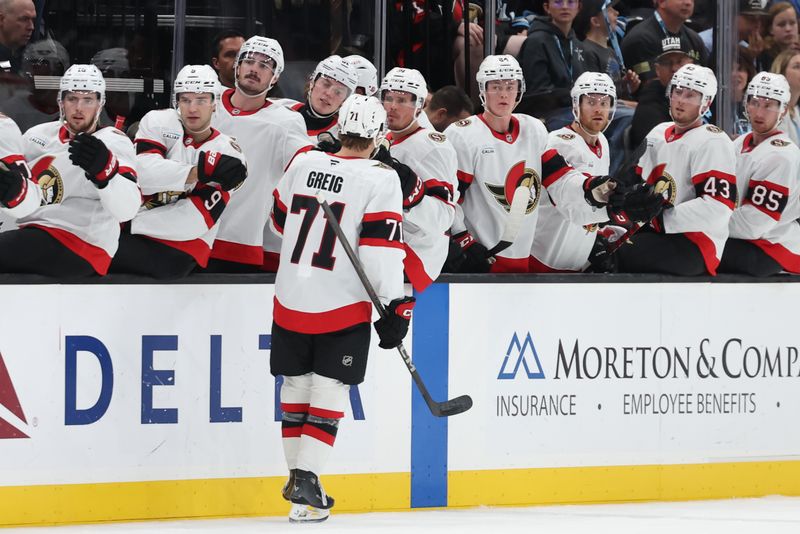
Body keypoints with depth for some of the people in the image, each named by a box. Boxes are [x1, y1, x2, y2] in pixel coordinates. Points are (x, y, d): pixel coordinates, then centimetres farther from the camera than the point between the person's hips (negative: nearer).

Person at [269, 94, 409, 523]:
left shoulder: (303, 165, 4)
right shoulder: (379, 179, -10)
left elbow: (280, 220, 18)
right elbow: (382, 245, -17)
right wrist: (395, 305, -15)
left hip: (290, 302, 4)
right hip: (342, 309, -4)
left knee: (295, 387, 15)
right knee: (329, 391, 1)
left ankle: (297, 474, 22)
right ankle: (307, 478, -9)